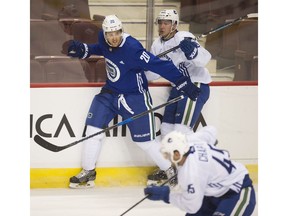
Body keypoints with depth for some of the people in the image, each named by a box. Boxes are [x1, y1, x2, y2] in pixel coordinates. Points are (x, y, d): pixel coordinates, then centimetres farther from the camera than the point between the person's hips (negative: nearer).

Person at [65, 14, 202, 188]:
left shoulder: (132, 49, -31)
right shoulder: (104, 39, -8)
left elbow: (160, 66, -31)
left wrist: (184, 84, -33)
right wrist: (82, 50, 0)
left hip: (134, 97, -7)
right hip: (110, 92, 7)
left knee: (145, 140, -4)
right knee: (94, 128, 2)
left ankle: (172, 171, 15)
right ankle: (88, 172, 16)